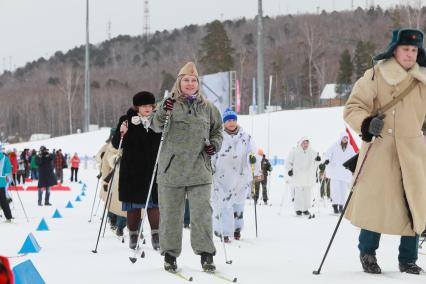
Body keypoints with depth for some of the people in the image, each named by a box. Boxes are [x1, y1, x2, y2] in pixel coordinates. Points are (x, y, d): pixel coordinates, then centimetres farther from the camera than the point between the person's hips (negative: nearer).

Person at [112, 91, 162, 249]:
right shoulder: (127, 120, 0)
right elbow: (116, 145, -1)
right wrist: (121, 134, -20)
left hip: (152, 170, 1)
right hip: (131, 172, -1)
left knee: (153, 204, -3)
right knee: (133, 205, 4)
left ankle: (155, 235, 2)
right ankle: (133, 236, 13)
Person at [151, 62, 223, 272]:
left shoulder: (208, 108, 10)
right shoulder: (170, 105, 1)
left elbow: (217, 129, 24)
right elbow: (157, 126, -15)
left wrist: (215, 144, 4)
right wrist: (163, 113, -36)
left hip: (199, 171, 1)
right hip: (172, 170, -1)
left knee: (202, 213, -4)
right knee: (170, 214, 5)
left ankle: (206, 254, 1)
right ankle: (170, 254, 15)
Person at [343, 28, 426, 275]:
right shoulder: (375, 77, -6)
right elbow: (353, 108, -7)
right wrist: (366, 124, -24)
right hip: (380, 151, -4)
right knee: (376, 202, -3)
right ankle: (368, 253, 19)